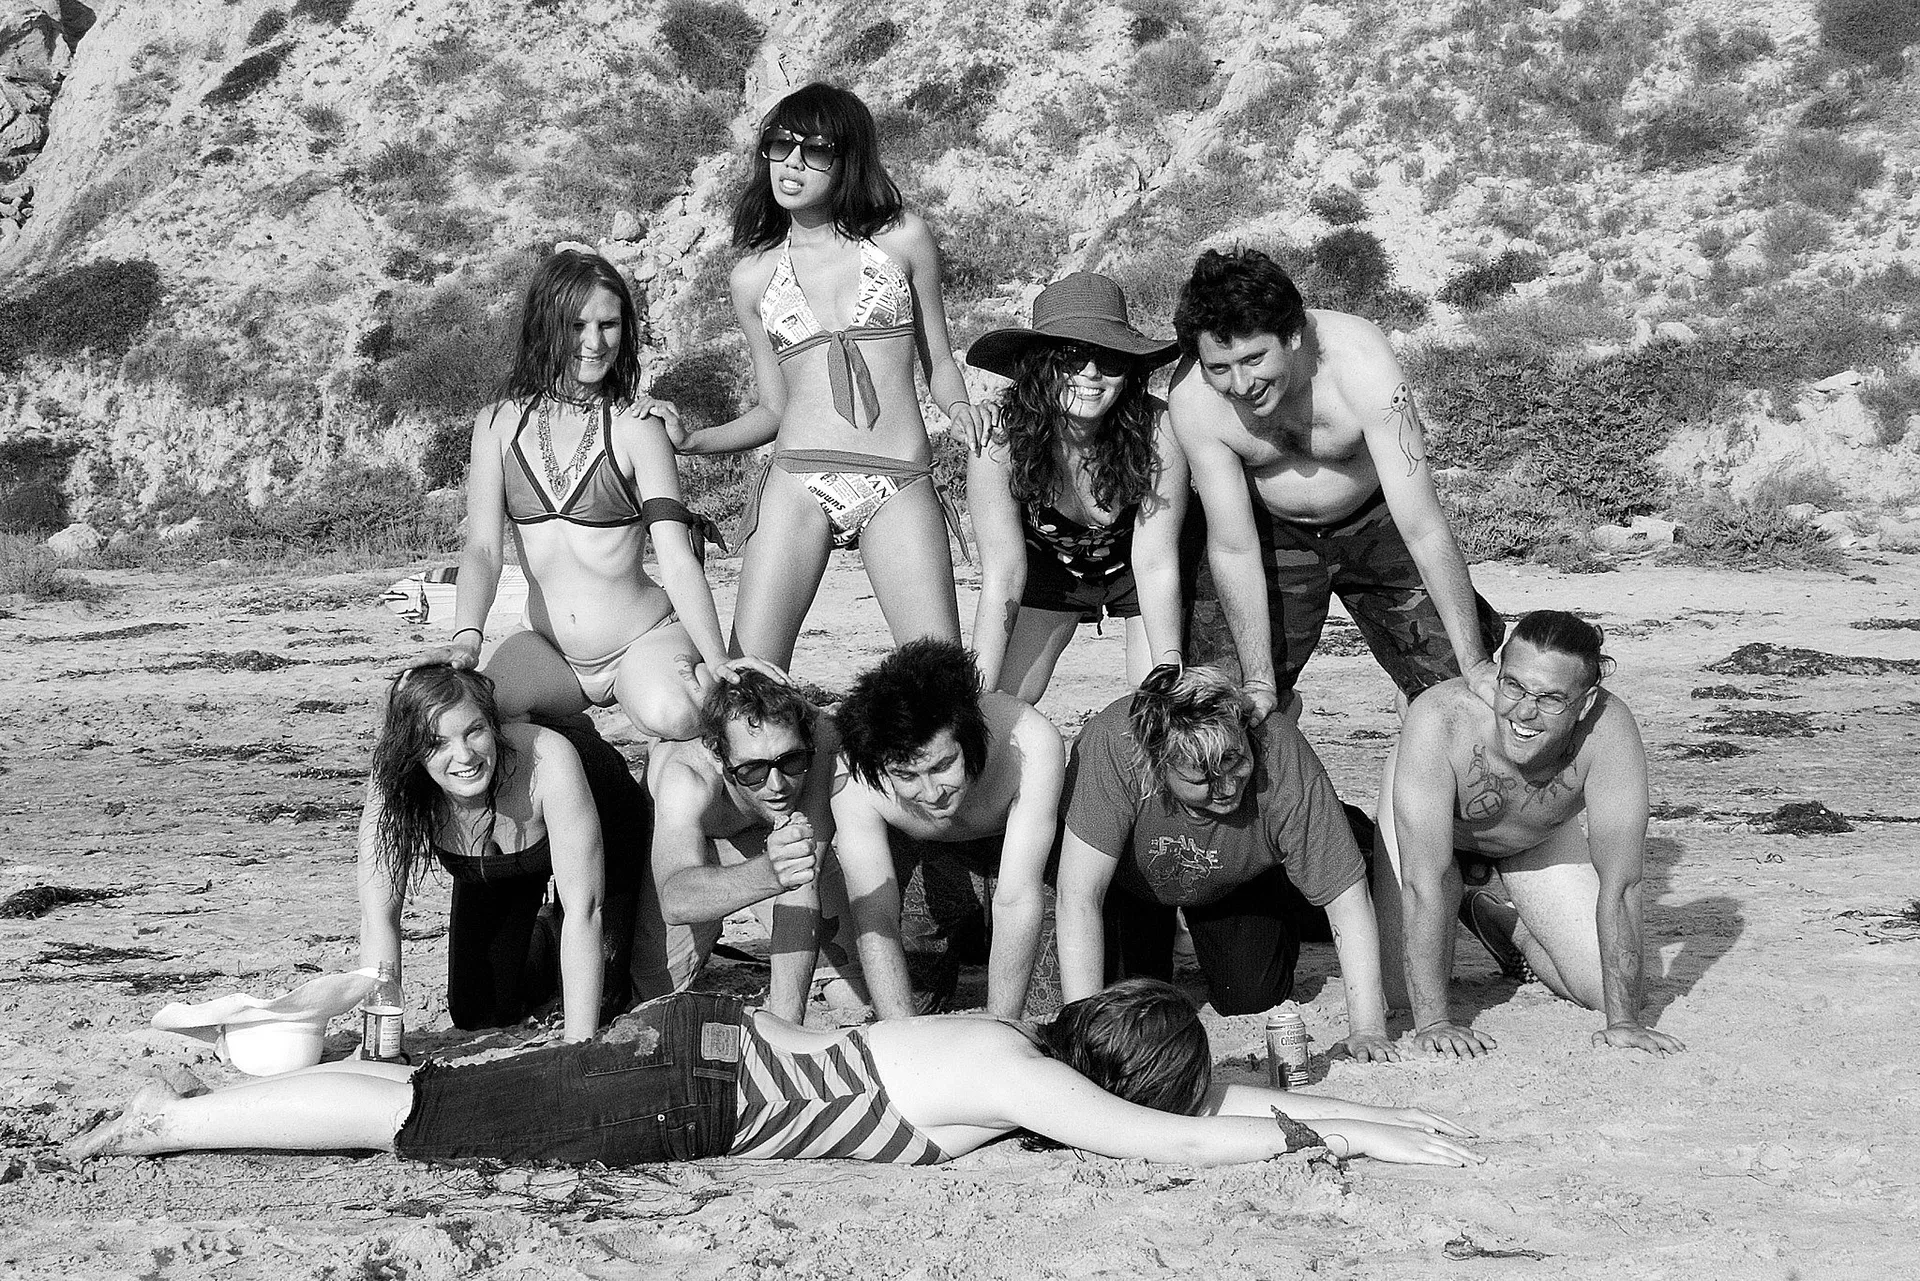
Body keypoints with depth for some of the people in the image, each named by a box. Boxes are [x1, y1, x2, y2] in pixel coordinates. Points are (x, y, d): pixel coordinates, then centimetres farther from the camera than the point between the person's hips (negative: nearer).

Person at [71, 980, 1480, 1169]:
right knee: (425, 1114, -3)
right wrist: (1329, 1134, -9)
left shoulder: (1030, 1042, 7)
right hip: (687, 1096, -8)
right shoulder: (1019, 1087, -17)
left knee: (440, 1097, 17)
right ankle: (173, 1122, 3)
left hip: (710, 1045, 8)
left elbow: (1202, 1090, 17)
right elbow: (1167, 1140, -21)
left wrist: (1371, 1109, 13)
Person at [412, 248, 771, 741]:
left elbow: (676, 557, -13)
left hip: (645, 642, -2)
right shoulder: (498, 424, 3)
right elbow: (483, 548, -5)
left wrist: (717, 661, -28)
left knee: (670, 716, -35)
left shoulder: (635, 426, -6)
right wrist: (467, 639, -25)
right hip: (548, 652, 3)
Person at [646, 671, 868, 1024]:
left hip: (777, 837, 1)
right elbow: (674, 900, -60)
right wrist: (770, 874, -78)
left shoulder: (824, 738, -39)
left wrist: (785, 1019, -48)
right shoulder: (685, 776, -44)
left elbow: (803, 888, -41)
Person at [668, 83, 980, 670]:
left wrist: (962, 412, -4)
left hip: (900, 489, -1)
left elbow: (940, 365, 16)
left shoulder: (903, 239, 9)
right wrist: (690, 440, 2)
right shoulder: (753, 278, 13)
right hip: (796, 483, 1)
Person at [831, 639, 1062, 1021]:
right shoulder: (853, 784, -38)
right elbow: (874, 918, -37)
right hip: (911, 842, 1)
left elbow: (1017, 901, -42)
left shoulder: (1031, 743, -43)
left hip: (1014, 838, 0)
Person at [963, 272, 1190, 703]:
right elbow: (1002, 575, -28)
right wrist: (979, 691, -32)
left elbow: (1155, 565, -27)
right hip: (1049, 567, 1)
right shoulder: (999, 446, -32)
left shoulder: (1158, 433, -34)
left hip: (1132, 565, -1)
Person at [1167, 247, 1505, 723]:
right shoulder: (1192, 399, -31)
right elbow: (1234, 550, -22)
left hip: (1375, 520, -1)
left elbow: (1423, 531, -35)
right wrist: (1259, 681, -25)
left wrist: (1476, 666, -33)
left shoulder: (1361, 362, -37)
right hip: (1267, 530, 1)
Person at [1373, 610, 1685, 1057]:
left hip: (1541, 836, 2)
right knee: (1399, 988, -14)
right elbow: (1423, 881, -40)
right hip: (1431, 825, -2)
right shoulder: (1439, 719, -43)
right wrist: (1432, 1020, -40)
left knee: (1606, 986, -5)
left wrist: (1624, 1020, -31)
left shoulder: (1609, 730, -39)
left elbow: (1619, 885, -31)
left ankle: (1501, 923, 26)